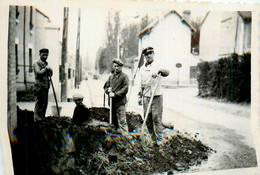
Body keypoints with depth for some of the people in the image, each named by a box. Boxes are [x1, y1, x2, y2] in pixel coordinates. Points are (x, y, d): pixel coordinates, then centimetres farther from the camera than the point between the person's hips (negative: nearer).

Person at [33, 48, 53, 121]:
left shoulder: (46, 63, 18)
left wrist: (50, 70, -2)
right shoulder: (36, 63, -6)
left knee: (44, 104, 11)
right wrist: (45, 68, -18)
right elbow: (38, 73, -20)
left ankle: (42, 119, 20)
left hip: (46, 86, 8)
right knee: (39, 104, -6)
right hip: (40, 87, -8)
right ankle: (37, 120, 0)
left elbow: (50, 75, 18)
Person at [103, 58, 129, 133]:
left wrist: (115, 94, -18)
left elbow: (125, 89, -12)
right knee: (113, 121, 14)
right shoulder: (111, 77, 16)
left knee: (122, 121, -11)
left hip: (120, 102, -6)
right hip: (112, 102, 7)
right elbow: (105, 87, 18)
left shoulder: (124, 76, -3)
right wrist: (108, 90, -5)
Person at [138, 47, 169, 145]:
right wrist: (139, 96, 17)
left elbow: (167, 73, -22)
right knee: (147, 119, 7)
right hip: (146, 97, 5)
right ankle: (153, 138, 20)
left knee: (157, 118, -6)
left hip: (156, 96, -5)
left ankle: (159, 140, 4)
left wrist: (158, 71, -42)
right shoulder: (142, 69, 16)